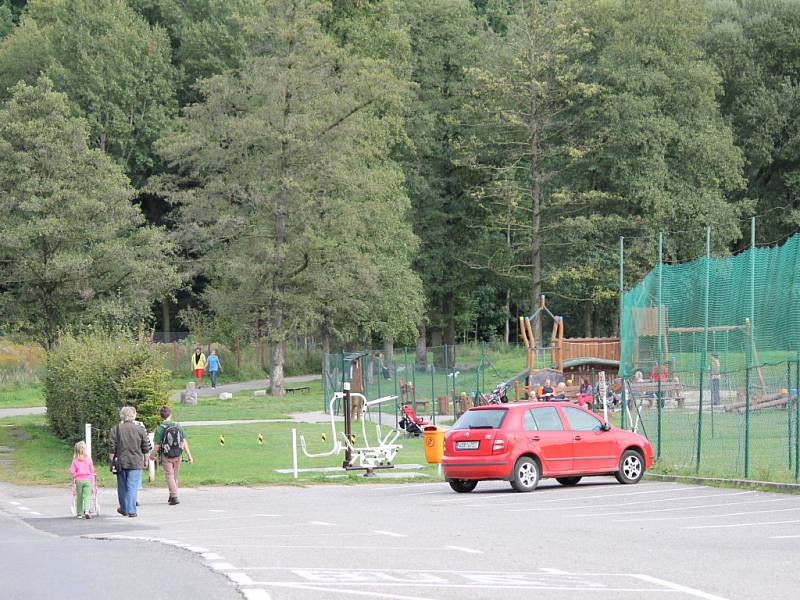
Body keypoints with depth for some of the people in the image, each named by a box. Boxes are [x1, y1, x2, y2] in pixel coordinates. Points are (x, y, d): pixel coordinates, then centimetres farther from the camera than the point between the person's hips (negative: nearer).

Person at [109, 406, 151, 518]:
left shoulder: (115, 429, -2)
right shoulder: (140, 429, -1)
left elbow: (112, 448, -3)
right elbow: (146, 448, 5)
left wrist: (111, 461, 5)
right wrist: (145, 461, 17)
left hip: (121, 462, 1)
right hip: (136, 462, -1)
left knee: (122, 487, 14)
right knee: (132, 487, -1)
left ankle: (124, 509, 24)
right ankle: (131, 511, -6)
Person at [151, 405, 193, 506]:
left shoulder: (160, 428, -10)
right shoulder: (178, 426, 1)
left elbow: (157, 445, -8)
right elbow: (184, 441, -2)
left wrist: (153, 455, 11)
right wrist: (189, 455, 0)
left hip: (166, 456, -4)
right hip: (177, 456, 4)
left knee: (169, 476, -2)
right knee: (175, 477, 16)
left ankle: (174, 497, -17)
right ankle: (172, 497, 27)